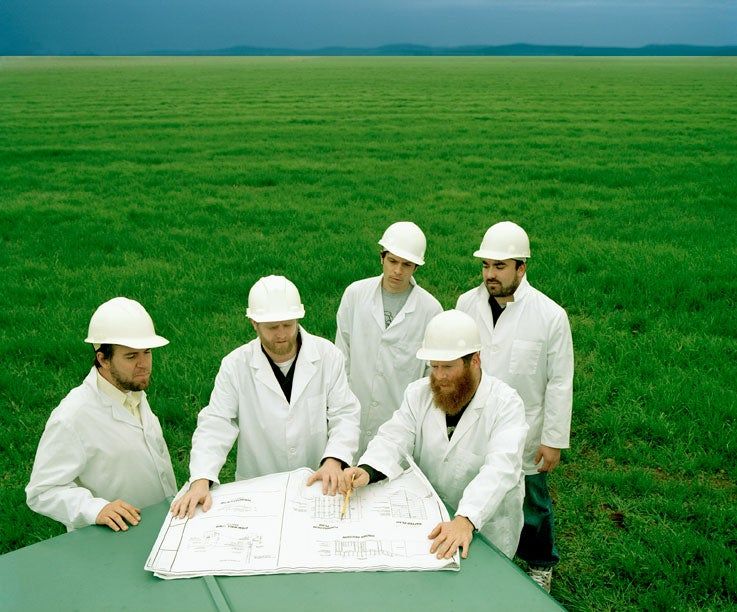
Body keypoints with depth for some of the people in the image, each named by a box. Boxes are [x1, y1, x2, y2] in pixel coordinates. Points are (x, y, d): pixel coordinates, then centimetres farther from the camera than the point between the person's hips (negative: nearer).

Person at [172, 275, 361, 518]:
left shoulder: (327, 355, -5)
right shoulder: (235, 366, -5)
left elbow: (345, 415, -5)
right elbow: (215, 425, -7)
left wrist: (334, 460, -23)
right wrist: (201, 480, -22)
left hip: (319, 485, 0)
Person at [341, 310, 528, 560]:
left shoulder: (505, 403, -15)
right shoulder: (418, 393, -1)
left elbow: (500, 469, -27)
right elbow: (393, 440, -9)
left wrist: (465, 520, -40)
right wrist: (366, 471, -30)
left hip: (486, 529, -3)